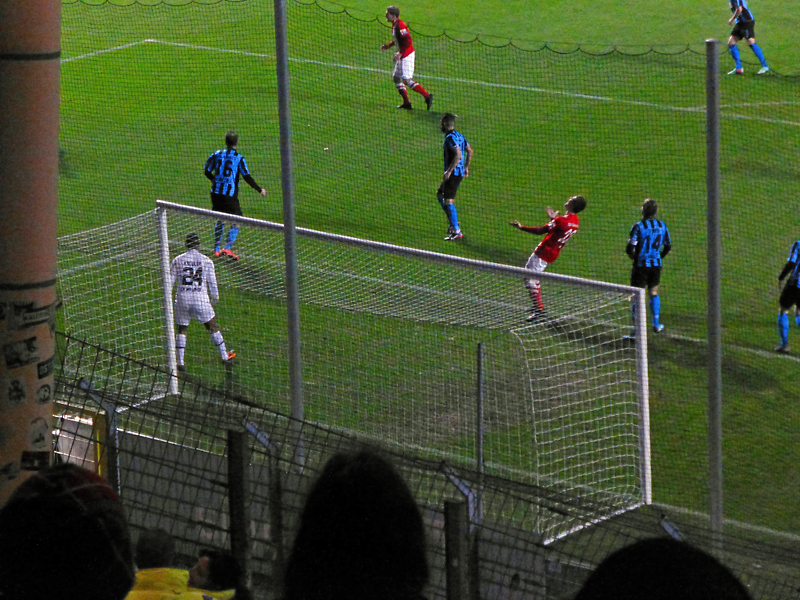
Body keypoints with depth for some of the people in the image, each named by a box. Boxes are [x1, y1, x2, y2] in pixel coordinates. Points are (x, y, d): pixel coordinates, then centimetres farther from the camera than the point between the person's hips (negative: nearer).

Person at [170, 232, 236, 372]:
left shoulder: (178, 260, 0)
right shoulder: (207, 261, 0)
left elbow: (169, 281, 3)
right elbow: (212, 282, 7)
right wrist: (215, 297, 24)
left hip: (182, 299, 0)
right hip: (201, 299, 0)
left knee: (181, 329, 11)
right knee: (212, 327, 14)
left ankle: (180, 362, 5)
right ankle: (224, 356, 24)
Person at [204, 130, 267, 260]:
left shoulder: (217, 155, 6)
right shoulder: (239, 158, -7)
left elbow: (207, 171, 13)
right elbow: (247, 177, -11)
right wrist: (259, 190, -3)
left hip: (216, 192, 5)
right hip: (229, 194, -5)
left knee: (220, 220, 19)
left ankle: (216, 249, 22)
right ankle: (228, 248, -15)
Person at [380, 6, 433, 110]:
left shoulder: (400, 26, -20)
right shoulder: (394, 25, 11)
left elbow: (408, 41, -26)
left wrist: (400, 54, -26)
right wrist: (388, 45, 17)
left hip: (407, 55, -11)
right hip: (401, 56, 11)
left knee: (406, 80, -13)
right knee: (396, 77, 13)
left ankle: (427, 96, -8)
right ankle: (406, 103, 16)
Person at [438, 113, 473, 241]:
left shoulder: (450, 138, -17)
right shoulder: (459, 136, 12)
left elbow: (458, 155, -27)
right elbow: (469, 151, 19)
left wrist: (449, 171, -26)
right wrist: (466, 167, 24)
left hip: (453, 174, -10)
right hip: (460, 172, 10)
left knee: (448, 201, -8)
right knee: (440, 195, 22)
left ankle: (456, 232, -8)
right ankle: (454, 223, 24)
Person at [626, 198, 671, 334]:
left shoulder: (638, 227, -15)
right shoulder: (662, 226, 0)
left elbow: (629, 249, -19)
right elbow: (668, 246, 8)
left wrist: (633, 257, 2)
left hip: (641, 265, -5)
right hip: (656, 264, 5)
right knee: (654, 293, 22)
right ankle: (656, 324, 27)